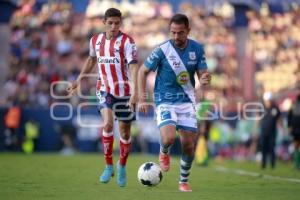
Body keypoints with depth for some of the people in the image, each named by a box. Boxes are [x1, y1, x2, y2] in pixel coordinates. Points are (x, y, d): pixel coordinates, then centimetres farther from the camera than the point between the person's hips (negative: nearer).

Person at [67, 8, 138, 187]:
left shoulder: (127, 41, -11)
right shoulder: (96, 40, 3)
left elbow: (133, 66, -21)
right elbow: (92, 60, 23)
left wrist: (135, 91, -33)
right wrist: (79, 80, 25)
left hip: (124, 91, -2)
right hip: (104, 90, 2)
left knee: (125, 132, 7)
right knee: (108, 124, -20)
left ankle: (122, 166, 30)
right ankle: (109, 166, -6)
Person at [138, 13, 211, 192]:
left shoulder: (197, 49, -3)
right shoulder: (162, 50, -13)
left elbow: (202, 74, 1)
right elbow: (143, 72, -3)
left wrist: (205, 79, -25)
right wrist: (142, 99, -9)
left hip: (187, 101, 3)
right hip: (165, 101, -3)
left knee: (189, 145, 1)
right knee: (169, 138, -25)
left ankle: (184, 182, 22)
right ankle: (164, 153, 12)